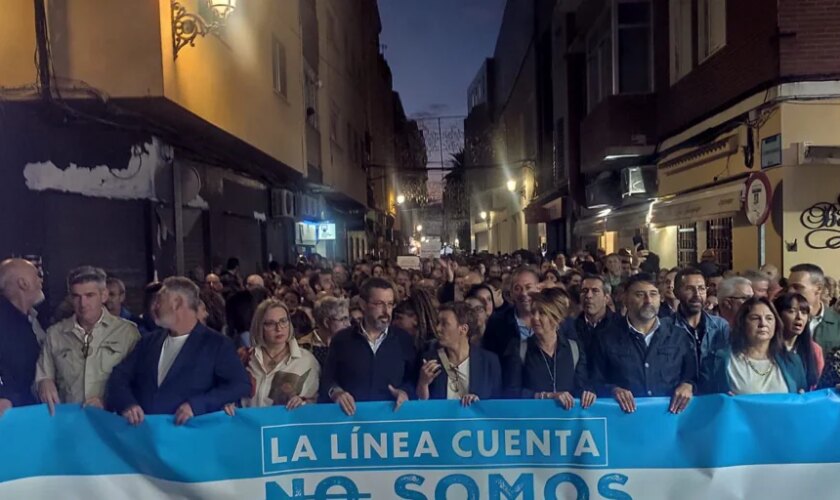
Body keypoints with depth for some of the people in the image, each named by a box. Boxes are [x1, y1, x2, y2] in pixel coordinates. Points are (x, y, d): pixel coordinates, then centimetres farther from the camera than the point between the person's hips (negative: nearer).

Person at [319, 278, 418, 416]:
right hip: (351, 416, -1)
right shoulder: (342, 339, 6)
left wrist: (405, 391, -7)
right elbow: (327, 378, 11)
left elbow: (414, 379, 12)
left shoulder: (404, 339, 7)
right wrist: (335, 392, -8)